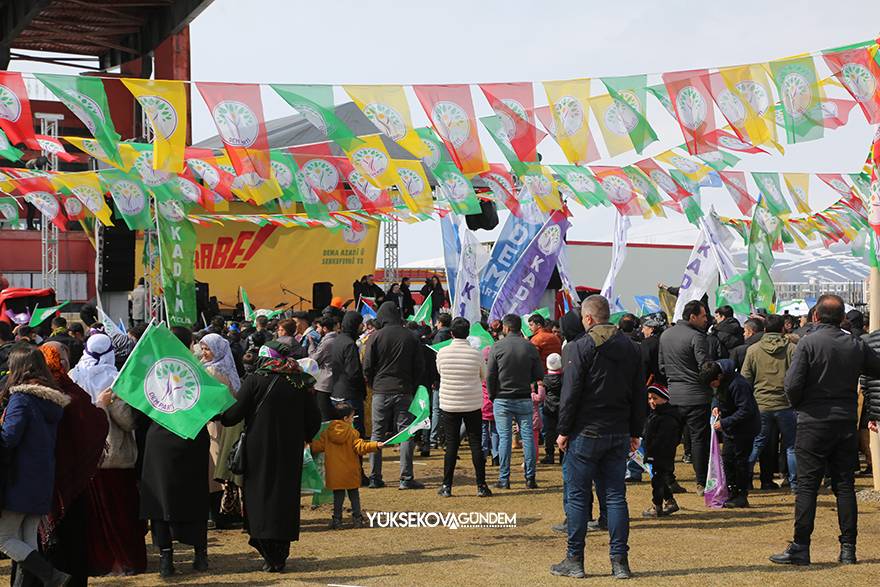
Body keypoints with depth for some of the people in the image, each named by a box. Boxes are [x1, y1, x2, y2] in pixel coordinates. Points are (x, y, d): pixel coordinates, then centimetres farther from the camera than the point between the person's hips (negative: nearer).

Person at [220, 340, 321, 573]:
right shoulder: (300, 383, 1)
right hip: (291, 454, 3)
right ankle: (281, 557, 13)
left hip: (259, 451, -3)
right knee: (286, 500, 11)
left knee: (260, 497, 4)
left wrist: (219, 415, 11)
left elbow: (233, 416, -9)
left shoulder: (255, 381, -9)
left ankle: (270, 556, -5)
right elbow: (314, 421, 5)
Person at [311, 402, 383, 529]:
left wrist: (308, 447, 19)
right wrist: (375, 445, -15)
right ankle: (357, 518, 10)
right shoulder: (352, 433, -10)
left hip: (334, 473, 2)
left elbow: (318, 445, 3)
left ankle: (337, 520, 7)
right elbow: (360, 447, -16)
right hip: (350, 472, -2)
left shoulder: (327, 432, -1)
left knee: (338, 495, 9)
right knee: (354, 494, 10)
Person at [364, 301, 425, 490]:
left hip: (381, 391, 0)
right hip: (404, 392, 0)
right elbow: (420, 365, 4)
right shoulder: (411, 337, 1)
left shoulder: (376, 337, -3)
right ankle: (406, 478, -2)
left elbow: (367, 367, -3)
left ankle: (375, 477, 8)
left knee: (377, 434, 8)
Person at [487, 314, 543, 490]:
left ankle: (504, 479, 2)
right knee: (528, 436, 6)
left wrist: (492, 396, 6)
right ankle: (530, 478, 6)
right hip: (524, 399, 2)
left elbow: (490, 376, -6)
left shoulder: (497, 347, -6)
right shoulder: (531, 347, 0)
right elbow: (539, 375, 2)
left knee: (504, 438, 1)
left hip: (502, 400, -1)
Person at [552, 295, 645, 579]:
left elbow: (570, 393, -12)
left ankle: (574, 560, 6)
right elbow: (640, 394, 12)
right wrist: (635, 432, 17)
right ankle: (620, 561, 6)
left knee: (577, 495, 3)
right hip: (619, 434, 5)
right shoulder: (629, 346, 8)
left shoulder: (580, 347, -10)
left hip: (586, 433, -5)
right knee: (616, 495, 8)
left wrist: (563, 431, -4)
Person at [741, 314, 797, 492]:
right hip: (785, 404, -1)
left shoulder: (753, 350, 1)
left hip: (760, 405, 2)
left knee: (755, 445, 11)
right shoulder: (792, 349, -4)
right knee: (791, 446, 9)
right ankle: (795, 483, 9)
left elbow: (745, 379, 4)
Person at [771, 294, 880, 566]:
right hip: (847, 424, 4)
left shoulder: (808, 343, -11)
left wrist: (798, 404, 5)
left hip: (814, 422, -4)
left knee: (807, 485, 0)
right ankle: (848, 549, 10)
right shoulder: (856, 345, 2)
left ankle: (801, 548, 0)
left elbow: (792, 384, -15)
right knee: (845, 485, 8)